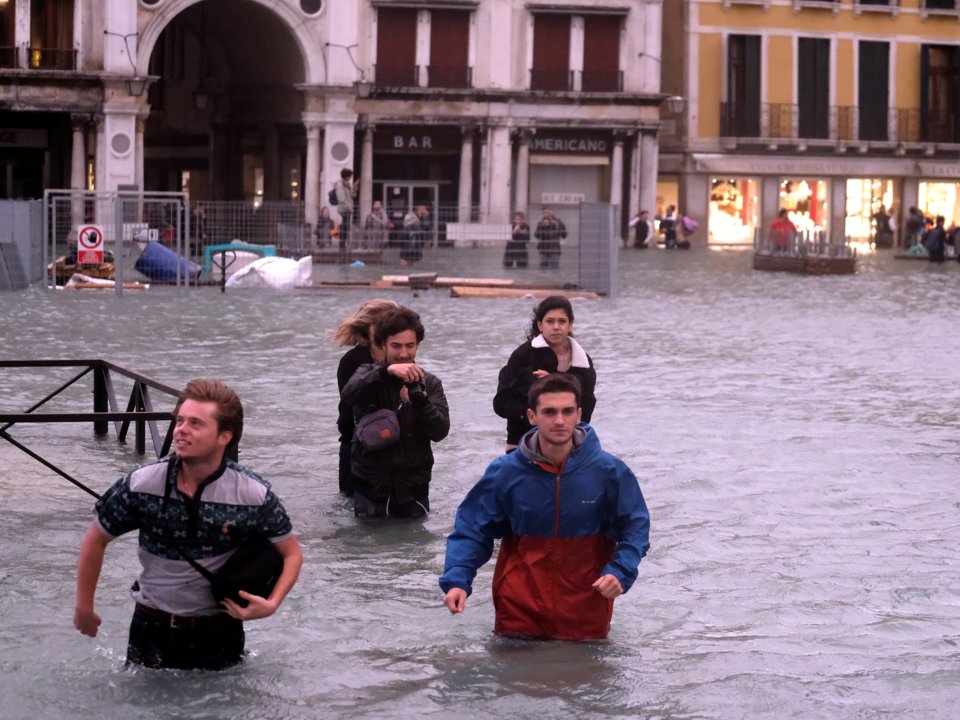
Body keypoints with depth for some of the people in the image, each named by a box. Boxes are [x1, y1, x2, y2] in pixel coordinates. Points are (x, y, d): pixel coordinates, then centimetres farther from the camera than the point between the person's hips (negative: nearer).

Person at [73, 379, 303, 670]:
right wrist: (84, 608, 7)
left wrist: (271, 604, -20)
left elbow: (292, 554, -2)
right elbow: (95, 540, 1)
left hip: (219, 633, -1)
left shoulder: (254, 496, -16)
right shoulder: (141, 486, -14)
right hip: (152, 628, 1)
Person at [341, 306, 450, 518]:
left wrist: (419, 399, -28)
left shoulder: (430, 383, 2)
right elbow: (349, 394, -25)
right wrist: (387, 371, -41)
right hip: (370, 487, -1)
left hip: (413, 487, 1)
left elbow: (440, 431, -10)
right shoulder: (369, 374, -1)